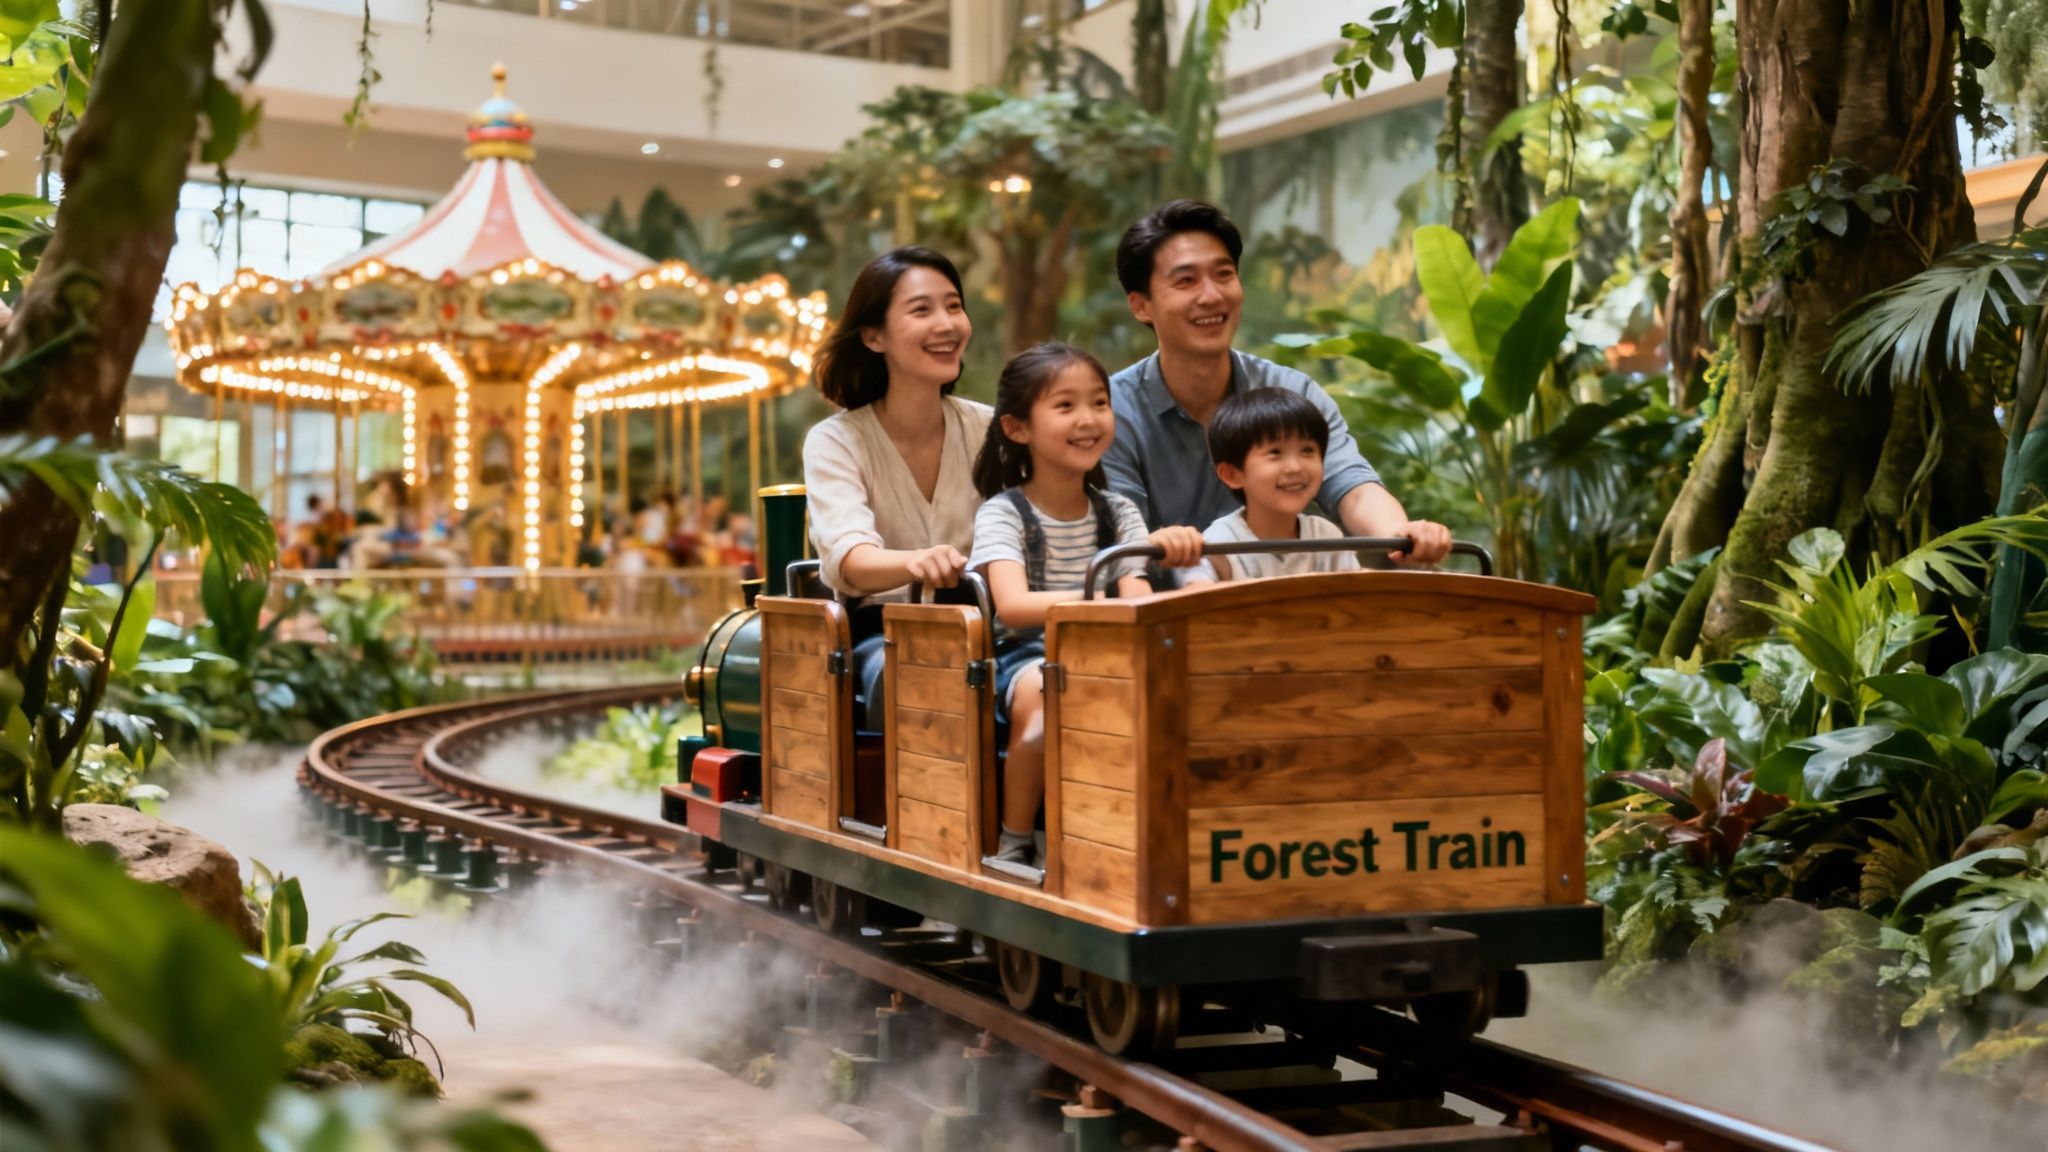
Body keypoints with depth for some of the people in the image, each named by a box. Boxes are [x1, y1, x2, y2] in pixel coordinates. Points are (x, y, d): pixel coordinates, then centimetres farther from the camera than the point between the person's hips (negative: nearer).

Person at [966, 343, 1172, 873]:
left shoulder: (1118, 513, 10)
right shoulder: (1003, 513, -4)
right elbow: (1013, 606, -22)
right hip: (1024, 656, -3)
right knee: (1041, 693, -37)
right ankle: (1013, 846, -21)